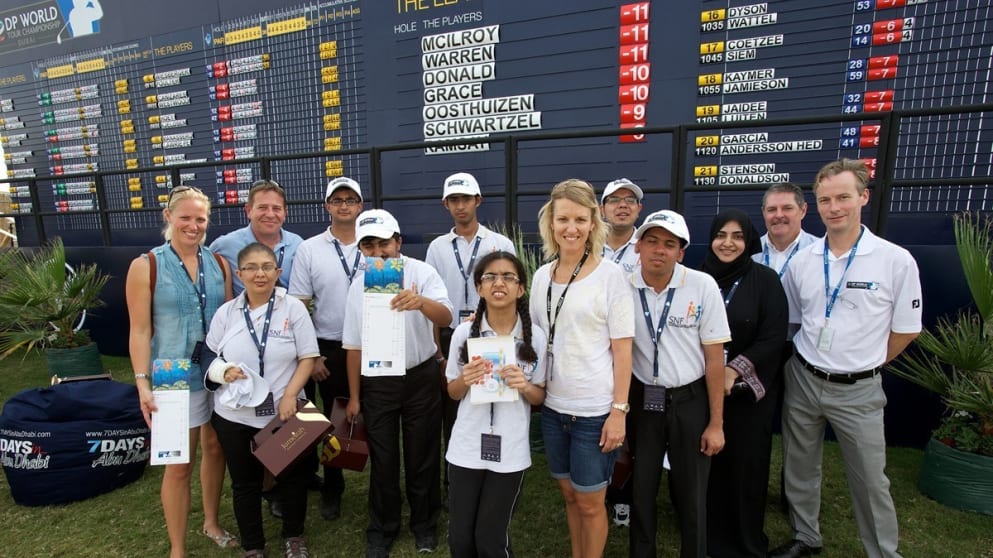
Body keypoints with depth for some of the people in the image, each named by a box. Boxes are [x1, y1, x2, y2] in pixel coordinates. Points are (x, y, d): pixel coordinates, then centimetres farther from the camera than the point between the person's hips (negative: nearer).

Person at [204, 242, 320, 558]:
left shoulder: (293, 308, -5)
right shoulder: (226, 312, 1)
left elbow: (308, 358, -6)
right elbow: (210, 360, 8)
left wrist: (290, 395, -17)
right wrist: (225, 372, -14)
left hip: (285, 413, -1)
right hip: (235, 416, 2)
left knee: (293, 476, 12)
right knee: (245, 484, 15)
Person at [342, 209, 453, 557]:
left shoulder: (422, 273, -13)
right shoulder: (359, 285, -5)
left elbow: (445, 317, -29)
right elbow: (354, 344, 2)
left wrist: (421, 302, -51)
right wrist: (353, 396, 6)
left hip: (421, 376, -2)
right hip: (376, 382, 2)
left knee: (422, 456, 13)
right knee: (383, 460, 14)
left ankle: (424, 525, 37)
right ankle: (382, 529, 37)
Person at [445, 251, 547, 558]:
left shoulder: (535, 337, -8)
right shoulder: (464, 332, -5)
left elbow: (540, 397, 2)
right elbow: (453, 393, 5)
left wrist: (524, 386, -19)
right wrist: (465, 380, -16)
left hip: (510, 451, -1)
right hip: (466, 447, 2)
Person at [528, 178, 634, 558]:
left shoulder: (610, 275, -10)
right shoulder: (541, 275, 4)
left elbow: (622, 348, -10)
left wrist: (619, 410, -13)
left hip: (595, 409, -5)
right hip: (552, 405, 5)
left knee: (590, 502, 10)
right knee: (568, 494, 20)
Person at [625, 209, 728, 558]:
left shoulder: (703, 287, -11)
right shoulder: (623, 287, -7)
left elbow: (715, 358, -7)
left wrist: (716, 423, -5)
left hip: (689, 401, -1)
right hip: (642, 399, 2)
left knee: (690, 494, 11)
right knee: (641, 489, 14)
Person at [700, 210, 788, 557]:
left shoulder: (765, 280, -4)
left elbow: (774, 337, -9)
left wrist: (734, 369, -17)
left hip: (747, 390, -2)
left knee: (744, 465, 6)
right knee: (707, 463, 7)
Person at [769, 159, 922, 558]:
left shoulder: (896, 261, -10)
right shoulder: (801, 261, -1)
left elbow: (907, 330, -2)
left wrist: (864, 364, 4)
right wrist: (814, 360, 7)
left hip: (858, 390, -3)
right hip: (803, 381, 4)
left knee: (870, 481, 9)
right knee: (799, 469, 17)